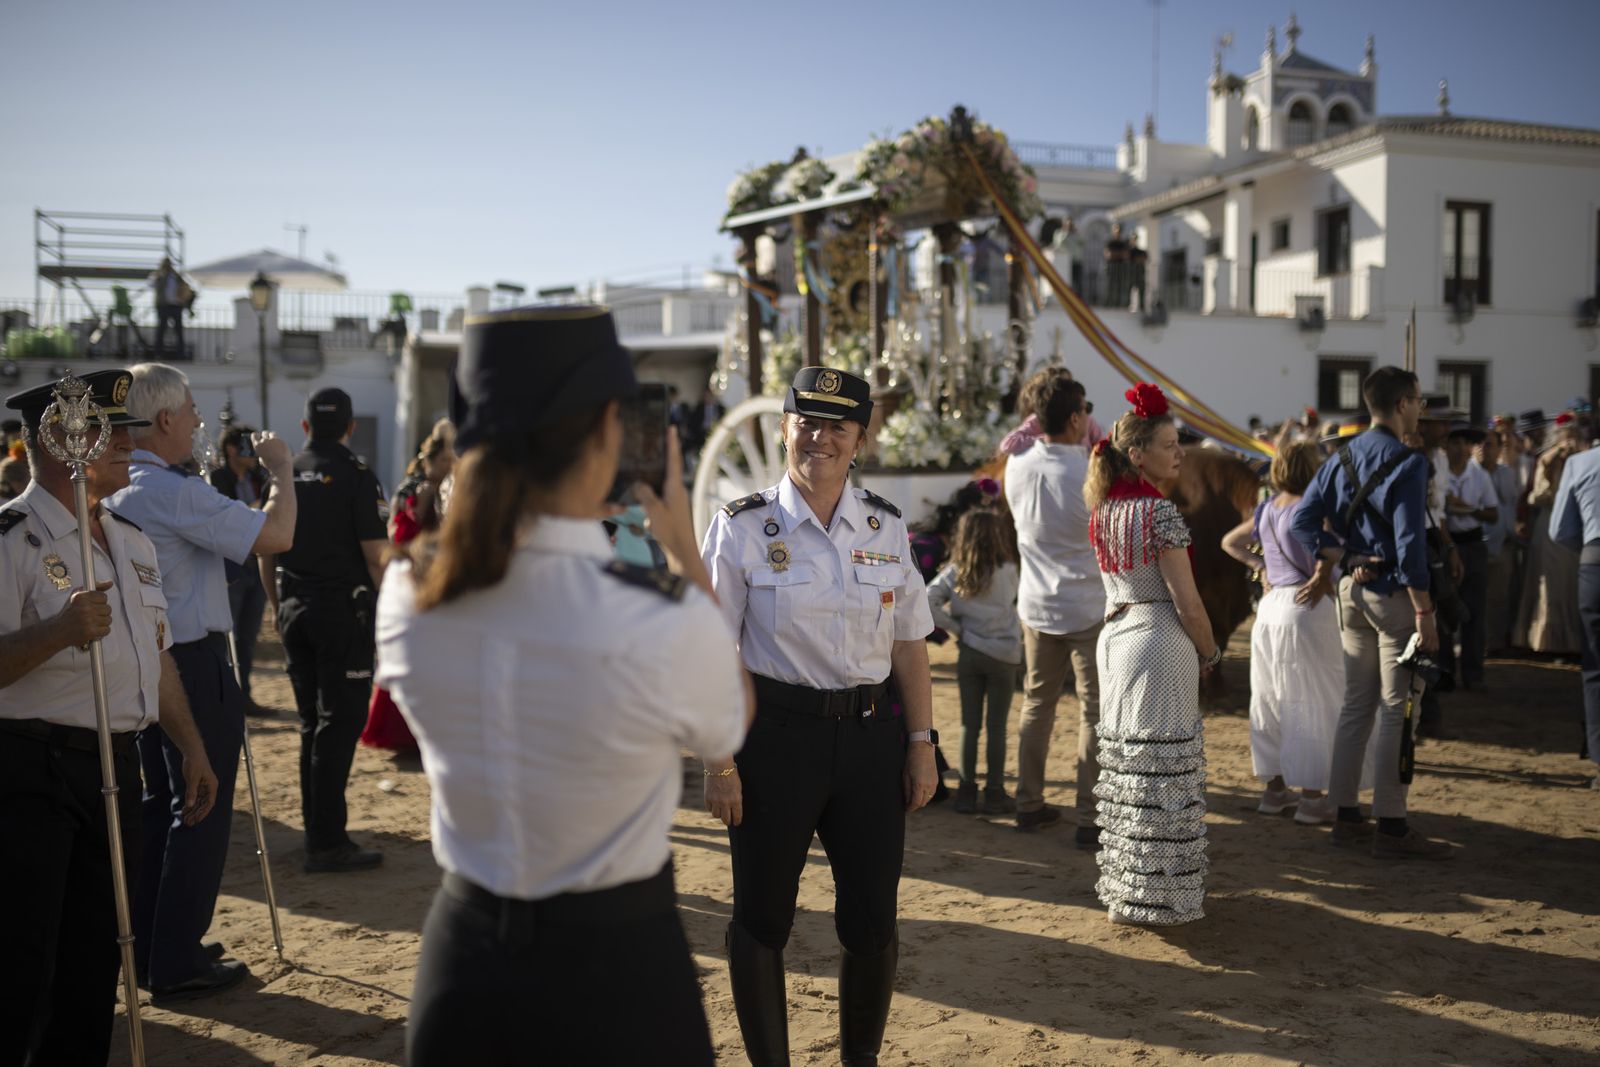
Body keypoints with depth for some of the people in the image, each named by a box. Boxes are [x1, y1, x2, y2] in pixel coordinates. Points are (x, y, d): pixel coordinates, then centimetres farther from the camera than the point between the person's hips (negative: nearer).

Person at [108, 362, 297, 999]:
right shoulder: (176, 494, -21)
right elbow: (276, 535, -24)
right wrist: (280, 469, -10)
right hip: (194, 663, -9)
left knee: (160, 802, 18)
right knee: (201, 810, 0)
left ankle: (146, 944, 28)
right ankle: (178, 962, 6)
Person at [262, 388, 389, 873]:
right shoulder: (356, 476, -10)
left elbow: (265, 551, 11)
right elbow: (375, 555, -14)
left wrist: (277, 608, 20)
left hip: (295, 610, 6)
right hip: (344, 609, -6)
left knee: (311, 722, 14)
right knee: (339, 723, -3)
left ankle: (318, 829, 22)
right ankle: (327, 843, -3)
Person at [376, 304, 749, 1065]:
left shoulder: (407, 596, -12)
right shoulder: (666, 624, -25)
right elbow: (729, 727, -2)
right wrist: (685, 550, 1)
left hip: (461, 950, 4)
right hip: (615, 959, -3)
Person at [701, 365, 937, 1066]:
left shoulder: (887, 528, 5)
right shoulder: (743, 528, -6)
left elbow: (909, 647, 8)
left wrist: (920, 744, 4)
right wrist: (720, 763, -10)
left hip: (871, 736, 3)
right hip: (775, 734, -3)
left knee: (871, 921, 9)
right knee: (763, 916, 9)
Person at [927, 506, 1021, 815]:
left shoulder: (953, 573, -2)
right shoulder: (1008, 572, -8)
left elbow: (927, 603, -10)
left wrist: (955, 627, -2)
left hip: (968, 654, 3)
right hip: (1002, 655, -3)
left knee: (970, 725, 9)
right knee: (997, 726, 4)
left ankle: (967, 791, 14)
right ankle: (994, 793, 10)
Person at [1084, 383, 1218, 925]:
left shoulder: (1104, 509, 5)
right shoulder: (1160, 512, -16)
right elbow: (1186, 601, -14)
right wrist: (1210, 653, -2)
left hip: (1114, 635, 8)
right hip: (1160, 641, -8)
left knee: (1123, 764, 16)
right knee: (1163, 767, -1)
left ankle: (1121, 886, 26)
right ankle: (1156, 895, 5)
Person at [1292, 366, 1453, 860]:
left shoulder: (1342, 457, 9)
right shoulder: (1407, 462, -14)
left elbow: (1303, 519, 3)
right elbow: (1409, 542, -19)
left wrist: (1342, 557, -2)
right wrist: (1424, 612, -16)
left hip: (1351, 589, 8)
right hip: (1393, 591, -7)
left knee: (1356, 705, 13)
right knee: (1397, 711, -1)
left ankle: (1347, 818, 19)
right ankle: (1392, 827, 3)